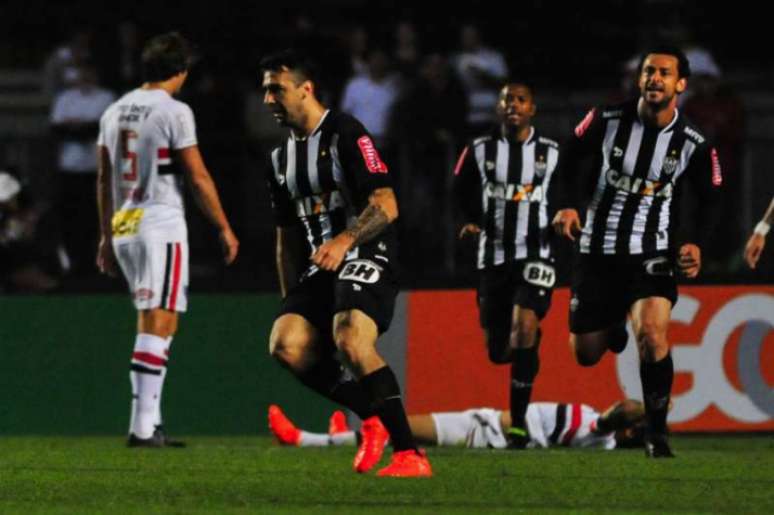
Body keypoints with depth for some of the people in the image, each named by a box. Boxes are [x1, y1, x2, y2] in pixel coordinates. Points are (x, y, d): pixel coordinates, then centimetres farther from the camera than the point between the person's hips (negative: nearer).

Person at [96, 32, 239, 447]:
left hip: (123, 228, 8)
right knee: (159, 324, -8)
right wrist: (224, 228, -1)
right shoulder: (174, 112, -10)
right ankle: (143, 428, -13)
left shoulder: (115, 112, 12)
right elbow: (197, 178, -9)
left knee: (149, 324, 14)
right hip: (161, 226, -8)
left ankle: (149, 424, 11)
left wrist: (106, 236, 24)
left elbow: (104, 180, 18)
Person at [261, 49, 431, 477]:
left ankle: (409, 454, -27)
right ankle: (372, 418, 3)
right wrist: (291, 302, 19)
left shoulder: (347, 135, -7)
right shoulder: (282, 158, 18)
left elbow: (386, 205, -16)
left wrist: (345, 240, -31)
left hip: (368, 256, -8)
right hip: (320, 267, 8)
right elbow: (287, 238, 24)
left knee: (351, 341, -31)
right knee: (285, 345, -15)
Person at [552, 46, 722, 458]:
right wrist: (567, 205, -6)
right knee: (585, 355, 7)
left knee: (652, 333, -27)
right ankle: (612, 329, 47)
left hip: (651, 254, -2)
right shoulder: (607, 120, -8)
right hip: (597, 252, 2)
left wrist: (697, 244, -9)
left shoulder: (693, 145, -8)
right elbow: (570, 158, 8)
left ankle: (656, 432, -10)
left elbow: (709, 200, 7)